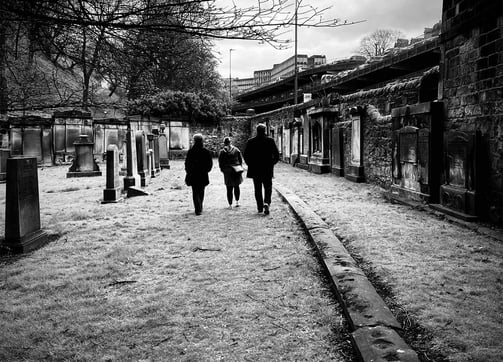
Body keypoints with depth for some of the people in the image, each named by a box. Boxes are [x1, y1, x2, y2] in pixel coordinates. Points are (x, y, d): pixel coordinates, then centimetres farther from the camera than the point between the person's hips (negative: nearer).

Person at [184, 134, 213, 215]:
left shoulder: (190, 152, -5)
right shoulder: (206, 152, -4)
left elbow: (187, 163, -1)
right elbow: (210, 163, -1)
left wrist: (188, 172, 11)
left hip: (193, 175, -1)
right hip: (203, 175, 1)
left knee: (195, 192, 2)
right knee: (201, 192, 17)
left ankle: (198, 209, -12)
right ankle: (200, 208, 28)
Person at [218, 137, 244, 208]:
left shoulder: (222, 152, -3)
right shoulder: (236, 150, 3)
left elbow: (220, 163, -2)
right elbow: (240, 160, 7)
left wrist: (222, 169, 11)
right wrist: (240, 167, 17)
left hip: (227, 171, -2)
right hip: (237, 170, 2)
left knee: (229, 189, 1)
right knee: (236, 186, 16)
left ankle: (230, 204, 1)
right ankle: (237, 202, 13)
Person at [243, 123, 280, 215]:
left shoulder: (251, 142, -2)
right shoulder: (270, 141, -4)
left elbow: (245, 155, -2)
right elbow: (276, 154, -4)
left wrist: (251, 165, 9)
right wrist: (272, 163, 8)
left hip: (255, 169, 1)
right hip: (268, 170, -1)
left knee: (257, 189, 11)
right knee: (268, 187, 7)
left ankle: (260, 207, 13)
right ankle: (266, 203, -16)